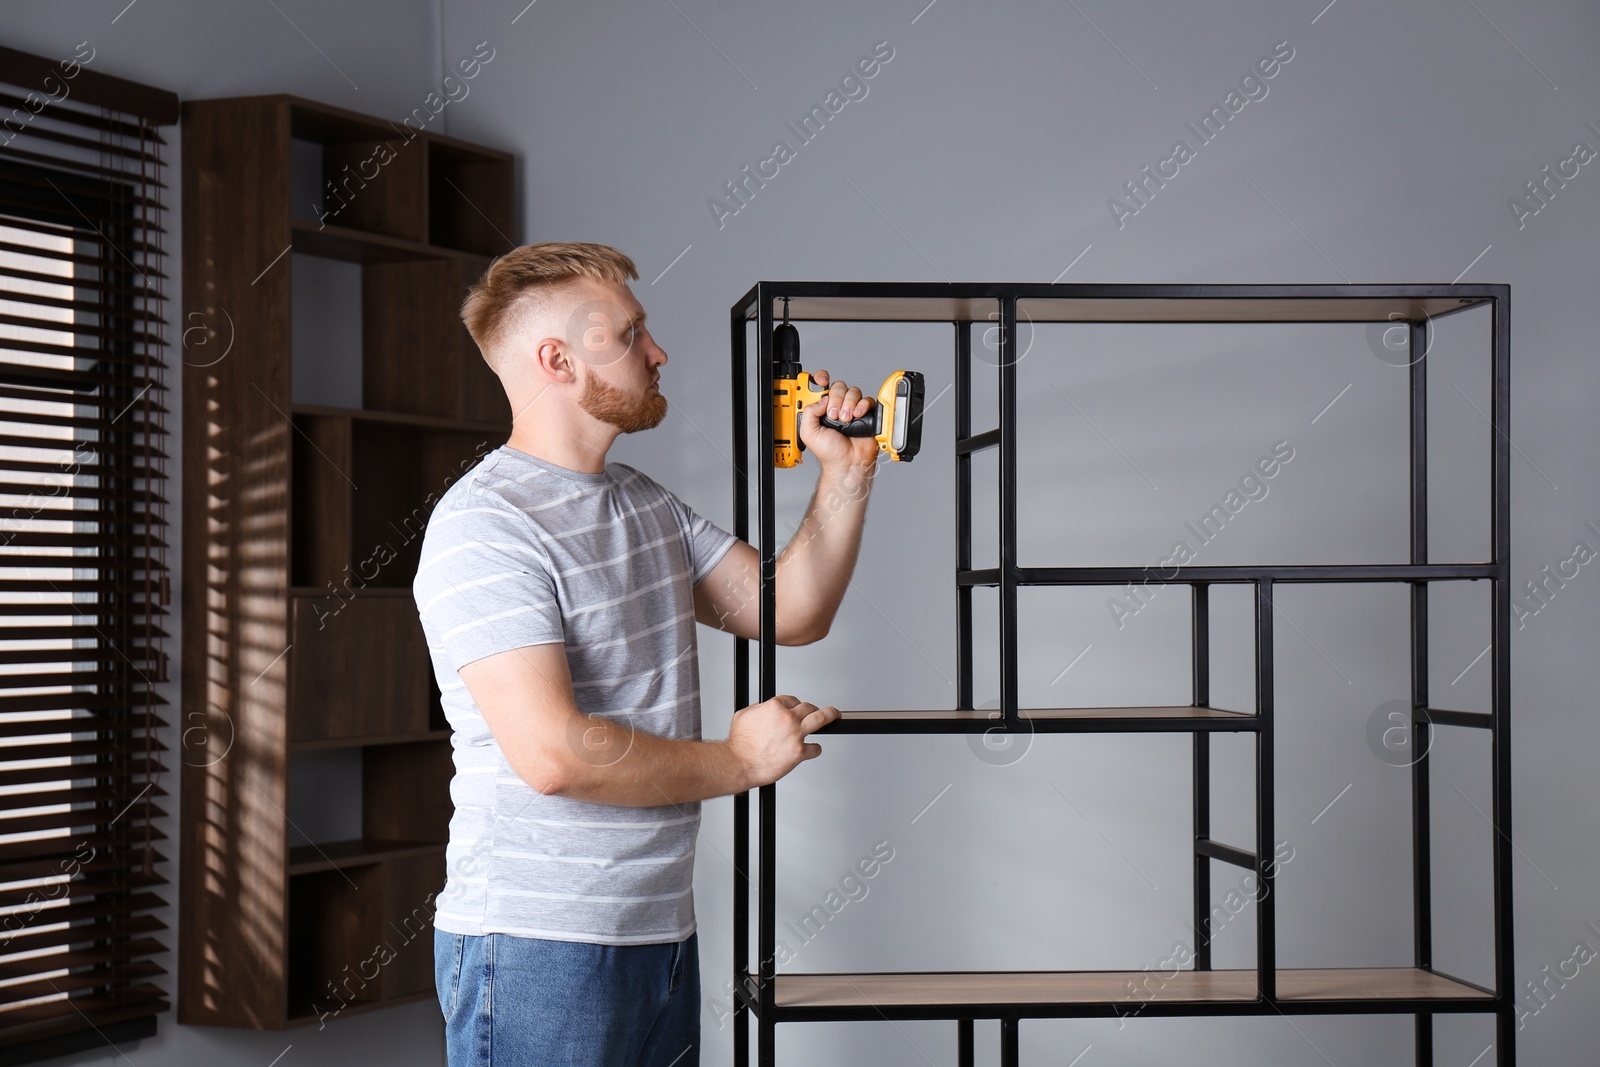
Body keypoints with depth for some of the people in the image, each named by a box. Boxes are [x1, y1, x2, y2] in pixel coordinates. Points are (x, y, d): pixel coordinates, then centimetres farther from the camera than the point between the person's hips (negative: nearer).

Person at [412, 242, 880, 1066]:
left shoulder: (647, 504, 13)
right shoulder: (481, 525, -16)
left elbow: (791, 612, 13)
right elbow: (554, 754, -24)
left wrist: (845, 476, 1)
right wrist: (737, 762, -12)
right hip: (536, 951, -8)